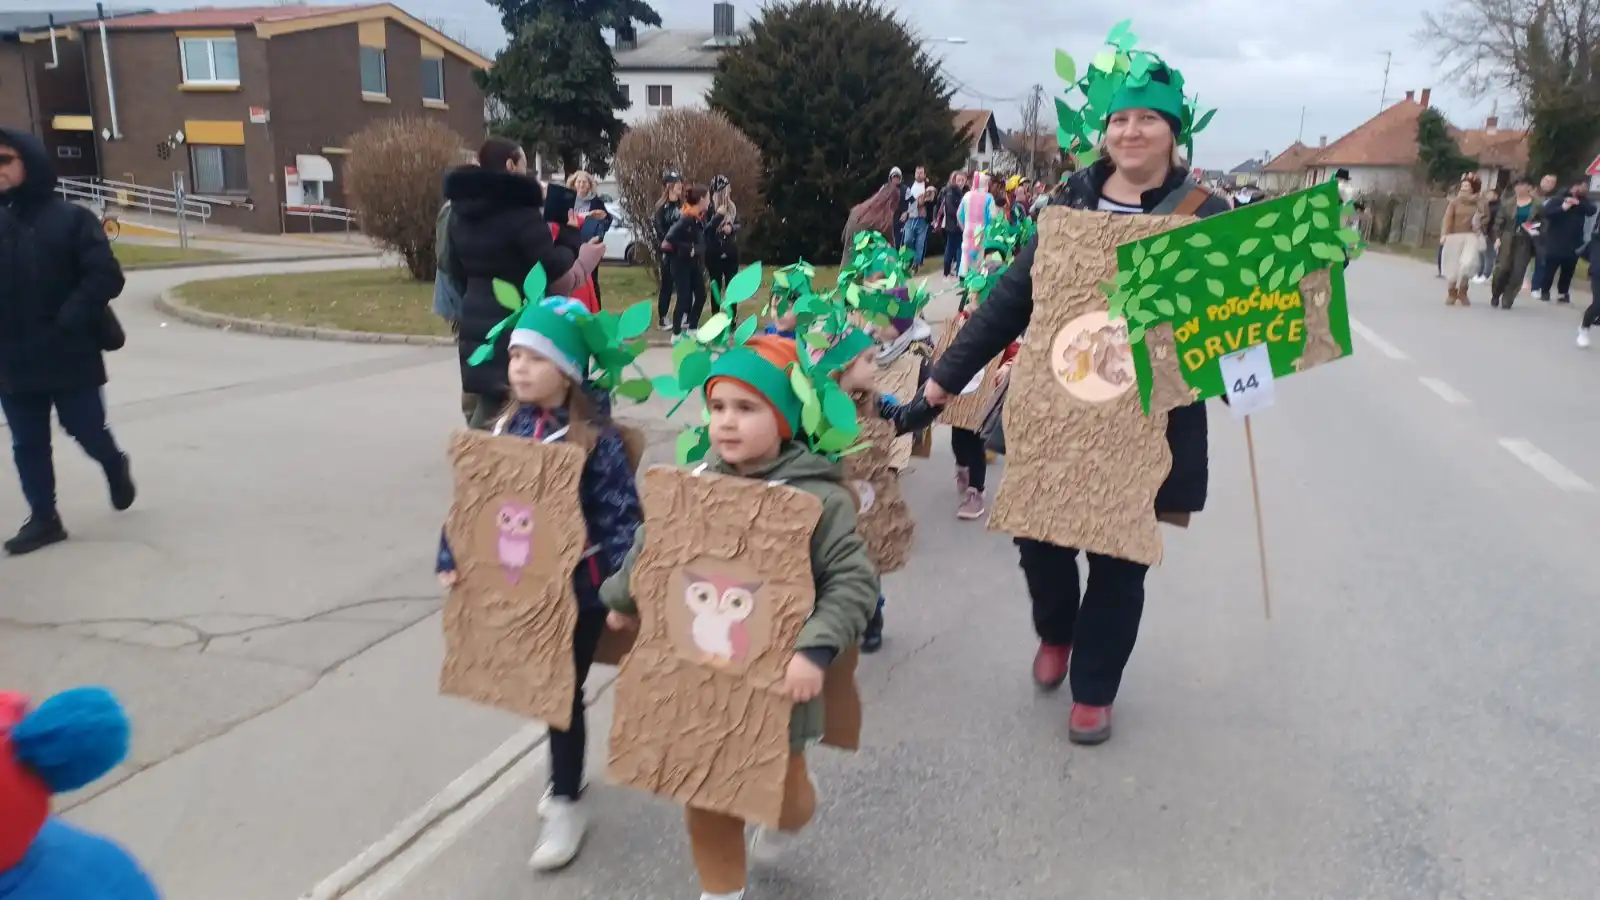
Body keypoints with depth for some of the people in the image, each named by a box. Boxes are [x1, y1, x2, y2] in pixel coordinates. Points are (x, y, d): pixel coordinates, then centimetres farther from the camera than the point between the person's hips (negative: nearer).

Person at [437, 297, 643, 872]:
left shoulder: (596, 439, -18)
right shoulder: (507, 427, 0)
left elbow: (623, 519, -19)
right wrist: (451, 561, -1)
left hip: (579, 588, -6)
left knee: (563, 692, 5)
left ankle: (566, 803, 23)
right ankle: (566, 775, 43)